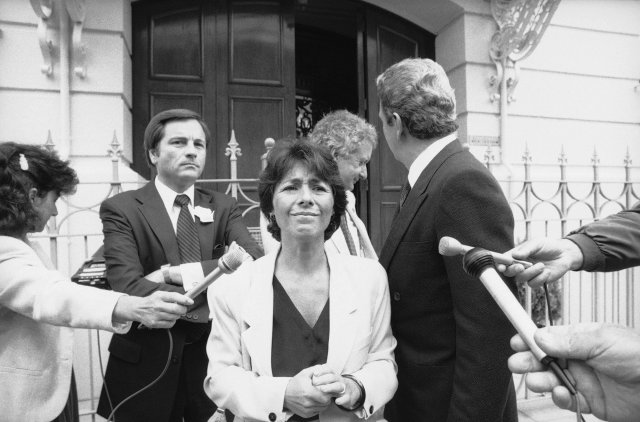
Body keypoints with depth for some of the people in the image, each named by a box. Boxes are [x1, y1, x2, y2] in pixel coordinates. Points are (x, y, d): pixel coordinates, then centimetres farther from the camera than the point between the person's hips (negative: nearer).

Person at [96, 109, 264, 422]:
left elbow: (257, 263, -14)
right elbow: (129, 290, -18)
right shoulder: (121, 209, -6)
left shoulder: (223, 207, 2)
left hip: (213, 352, 3)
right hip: (147, 359, -2)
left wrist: (177, 273, -22)